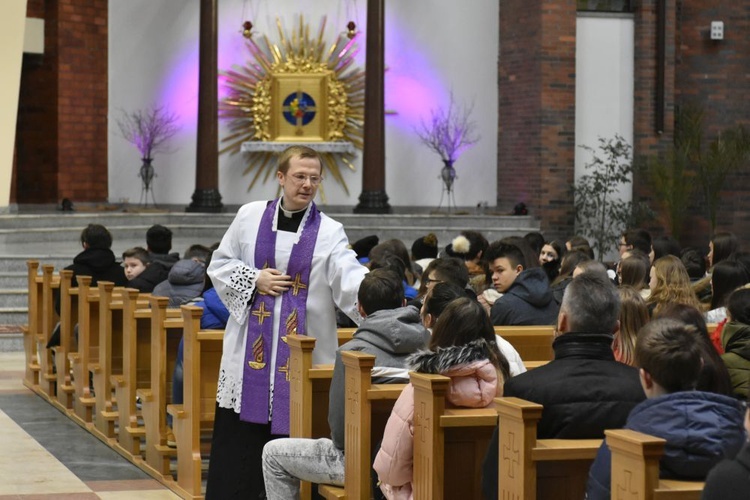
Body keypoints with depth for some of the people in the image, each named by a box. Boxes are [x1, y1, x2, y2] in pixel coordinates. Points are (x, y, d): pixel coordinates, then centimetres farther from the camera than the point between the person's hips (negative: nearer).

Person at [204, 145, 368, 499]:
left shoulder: (329, 232, -2)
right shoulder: (250, 216, 5)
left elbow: (350, 279, -17)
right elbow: (219, 265, 11)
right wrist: (253, 279, -7)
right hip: (250, 349, 1)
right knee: (237, 443, 5)